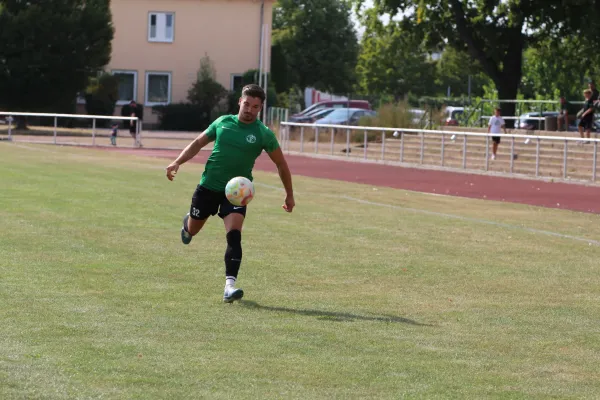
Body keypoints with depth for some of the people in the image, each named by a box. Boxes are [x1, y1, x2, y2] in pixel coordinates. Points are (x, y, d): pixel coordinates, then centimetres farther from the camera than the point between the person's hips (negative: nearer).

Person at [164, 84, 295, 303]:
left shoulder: (263, 134, -7)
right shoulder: (223, 122, 0)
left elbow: (281, 164, 3)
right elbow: (198, 143, 12)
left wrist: (289, 195, 5)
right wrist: (177, 162, -1)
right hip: (208, 186, 2)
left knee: (234, 236, -21)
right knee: (192, 230, 17)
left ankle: (230, 284, -23)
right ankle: (188, 221, 56)